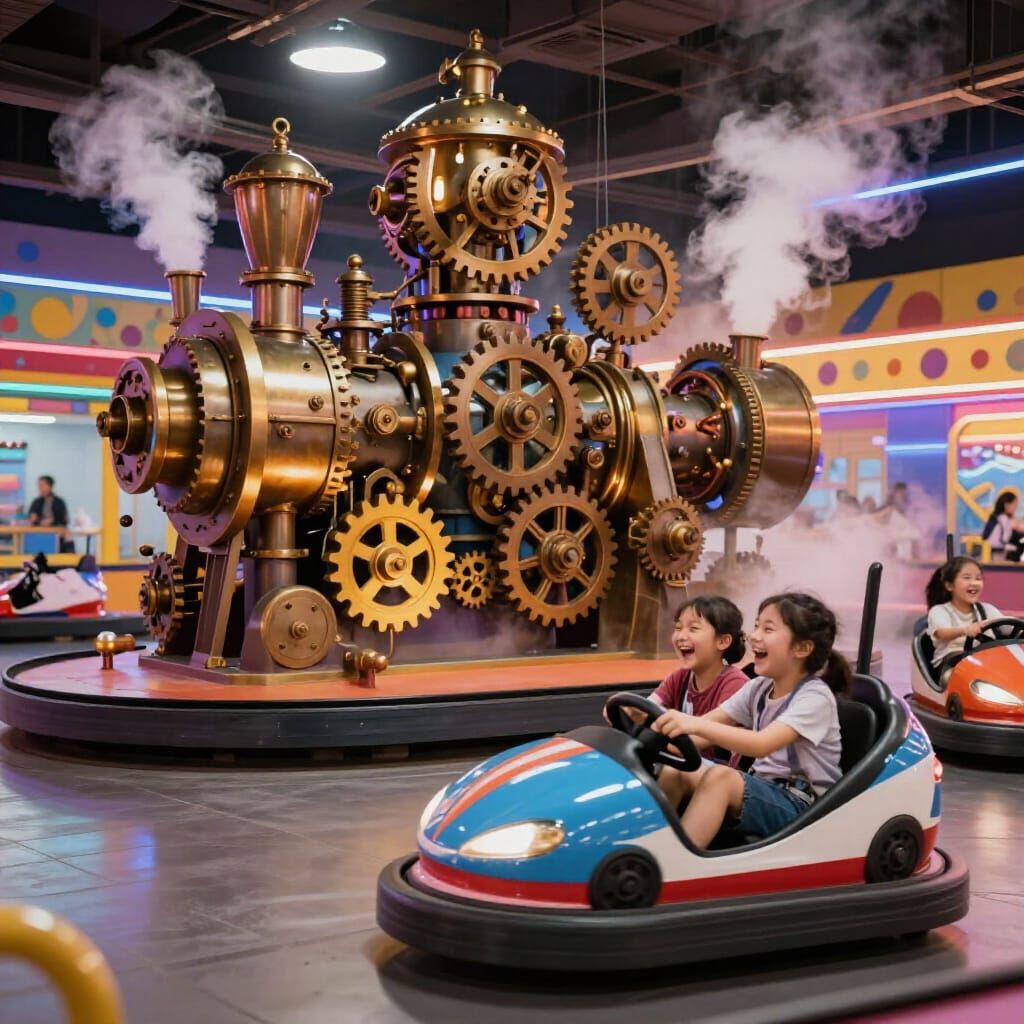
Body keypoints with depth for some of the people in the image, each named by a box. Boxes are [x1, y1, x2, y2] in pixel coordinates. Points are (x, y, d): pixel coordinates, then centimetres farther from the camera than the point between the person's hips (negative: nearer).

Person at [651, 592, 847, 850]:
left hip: (800, 805, -7)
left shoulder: (815, 697, -15)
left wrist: (696, 725, -43)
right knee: (675, 772, -10)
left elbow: (762, 744, -31)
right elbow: (709, 725, 2)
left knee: (720, 777, -31)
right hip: (761, 789, 7)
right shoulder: (759, 688, 8)